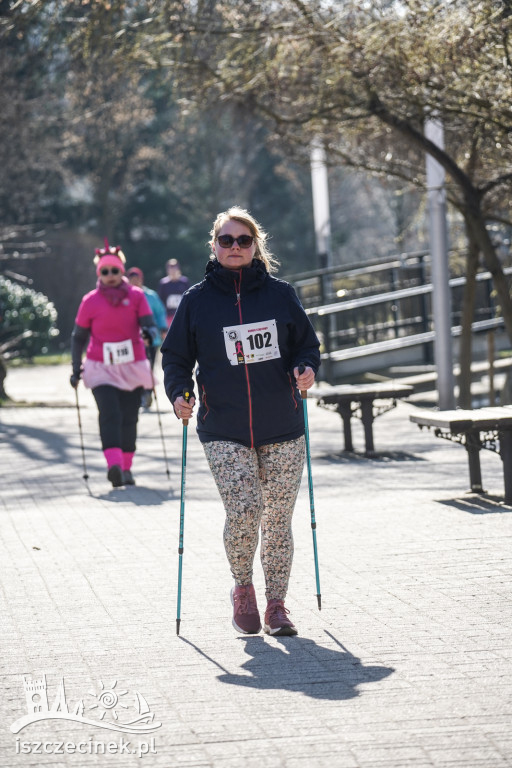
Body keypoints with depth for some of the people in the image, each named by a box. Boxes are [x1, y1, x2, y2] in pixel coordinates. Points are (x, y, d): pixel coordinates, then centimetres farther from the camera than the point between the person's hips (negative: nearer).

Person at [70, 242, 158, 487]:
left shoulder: (136, 295, 1)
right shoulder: (90, 301, 2)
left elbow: (150, 325, -3)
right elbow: (78, 337, 10)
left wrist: (148, 334, -27)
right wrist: (76, 369, 6)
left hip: (132, 368, 2)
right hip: (101, 368, -2)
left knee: (129, 418, 5)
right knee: (110, 415, -18)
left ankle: (126, 469, 15)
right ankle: (114, 465, -31)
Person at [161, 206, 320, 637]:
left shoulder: (280, 294, 5)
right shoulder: (197, 300, 4)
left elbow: (307, 344, 15)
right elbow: (176, 356, 11)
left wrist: (308, 369, -6)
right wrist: (179, 393, -7)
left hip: (283, 429, 2)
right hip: (223, 431, -1)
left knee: (278, 519, 5)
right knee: (243, 513, -15)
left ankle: (276, 605, 19)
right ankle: (243, 588, 12)